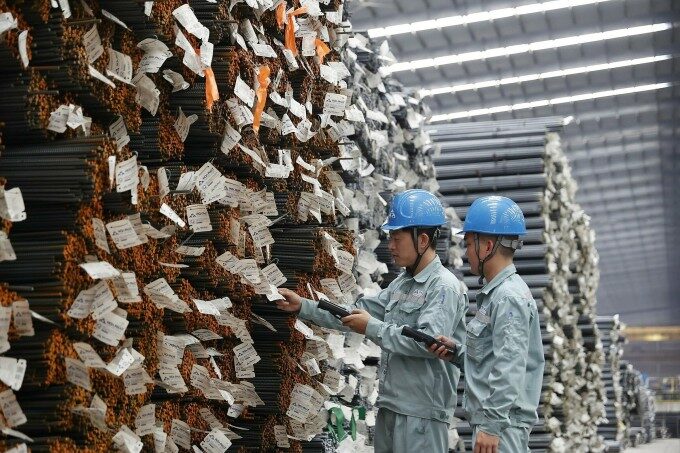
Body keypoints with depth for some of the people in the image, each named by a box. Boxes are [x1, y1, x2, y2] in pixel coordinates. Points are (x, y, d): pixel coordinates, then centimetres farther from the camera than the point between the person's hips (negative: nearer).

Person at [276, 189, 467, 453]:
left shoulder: (445, 287, -12)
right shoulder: (401, 284, 16)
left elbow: (430, 341, -24)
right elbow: (358, 313, 15)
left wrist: (372, 328, -17)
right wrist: (303, 307, 7)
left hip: (422, 413, -9)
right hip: (389, 406, 9)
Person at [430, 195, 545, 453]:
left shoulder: (509, 298, -14)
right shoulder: (496, 293, 16)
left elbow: (509, 370, -21)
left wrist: (492, 425, -22)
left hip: (500, 424, -10)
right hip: (492, 419, 10)